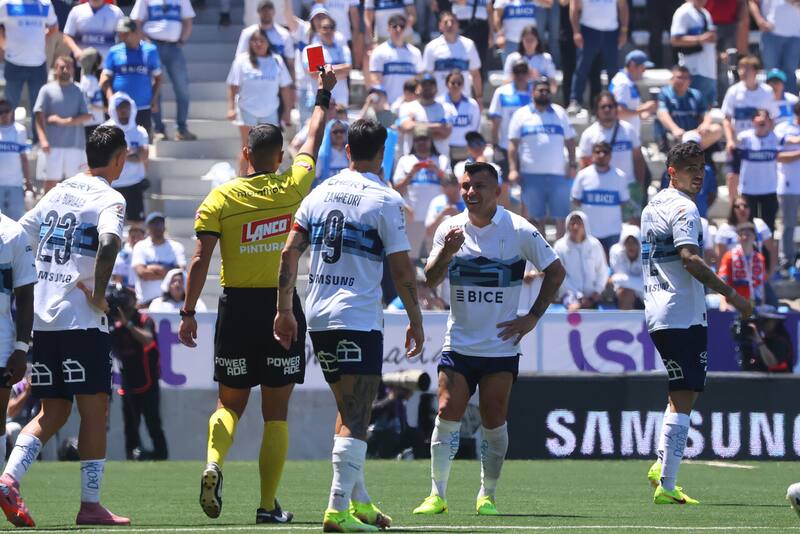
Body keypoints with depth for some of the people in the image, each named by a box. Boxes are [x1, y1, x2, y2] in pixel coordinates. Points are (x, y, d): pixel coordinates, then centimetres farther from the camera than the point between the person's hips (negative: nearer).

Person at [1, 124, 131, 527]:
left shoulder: (57, 192, 16)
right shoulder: (109, 199, -6)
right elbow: (109, 241, -26)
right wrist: (99, 294, -15)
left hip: (40, 319, 7)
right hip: (82, 320, -7)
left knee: (52, 414, 12)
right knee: (94, 411, 1)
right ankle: (90, 505, -1)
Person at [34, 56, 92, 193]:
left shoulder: (79, 90, 9)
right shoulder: (47, 90, 6)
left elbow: (87, 116, 2)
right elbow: (39, 116, -3)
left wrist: (64, 121, -10)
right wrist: (43, 139, -17)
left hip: (75, 144, 1)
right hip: (52, 145, -1)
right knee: (51, 181, -2)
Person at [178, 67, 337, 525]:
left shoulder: (220, 198, -3)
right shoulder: (293, 188, -1)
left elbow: (201, 260, -7)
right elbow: (313, 142, 17)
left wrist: (189, 312, -1)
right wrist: (324, 95, 32)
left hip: (236, 307, 1)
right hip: (282, 306, -1)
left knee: (230, 404, 12)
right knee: (276, 413, 5)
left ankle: (214, 464, -17)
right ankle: (269, 504, 2)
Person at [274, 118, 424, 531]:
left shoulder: (320, 193, 10)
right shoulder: (385, 200, -7)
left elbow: (289, 253, 6)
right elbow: (401, 269, -8)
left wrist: (285, 310, 10)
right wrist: (415, 322, 1)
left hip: (318, 317, 6)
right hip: (360, 320, -6)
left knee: (347, 412, 18)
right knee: (355, 418, -7)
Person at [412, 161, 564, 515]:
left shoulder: (519, 231, -5)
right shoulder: (450, 228, 2)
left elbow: (555, 272, 5)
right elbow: (430, 281, -2)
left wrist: (532, 317, 0)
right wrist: (446, 252, -22)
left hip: (501, 346, -1)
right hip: (458, 343, 1)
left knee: (493, 422, 0)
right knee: (447, 414, -9)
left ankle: (487, 496, 13)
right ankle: (437, 495, -3)